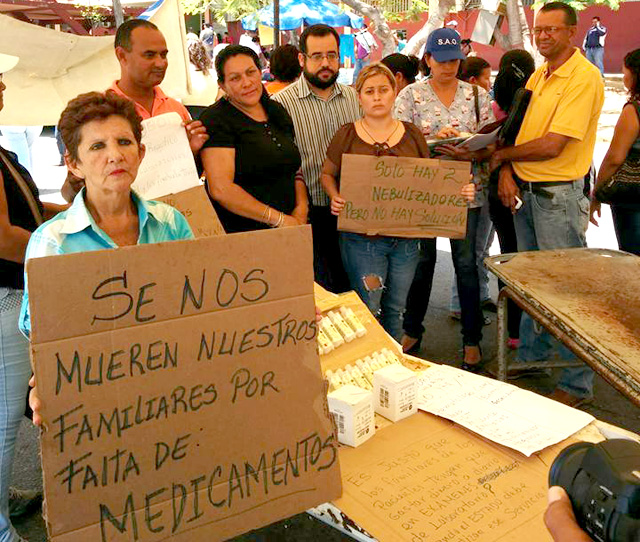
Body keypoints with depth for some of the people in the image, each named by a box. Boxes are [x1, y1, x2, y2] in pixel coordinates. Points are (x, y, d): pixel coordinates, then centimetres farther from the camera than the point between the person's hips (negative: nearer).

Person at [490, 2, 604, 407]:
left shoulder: (584, 77, -15)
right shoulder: (538, 75, 12)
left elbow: (551, 146, -21)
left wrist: (500, 155, -8)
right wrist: (507, 172, -6)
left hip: (560, 194, -8)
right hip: (525, 190, 8)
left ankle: (578, 383, 10)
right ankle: (532, 355, 35)